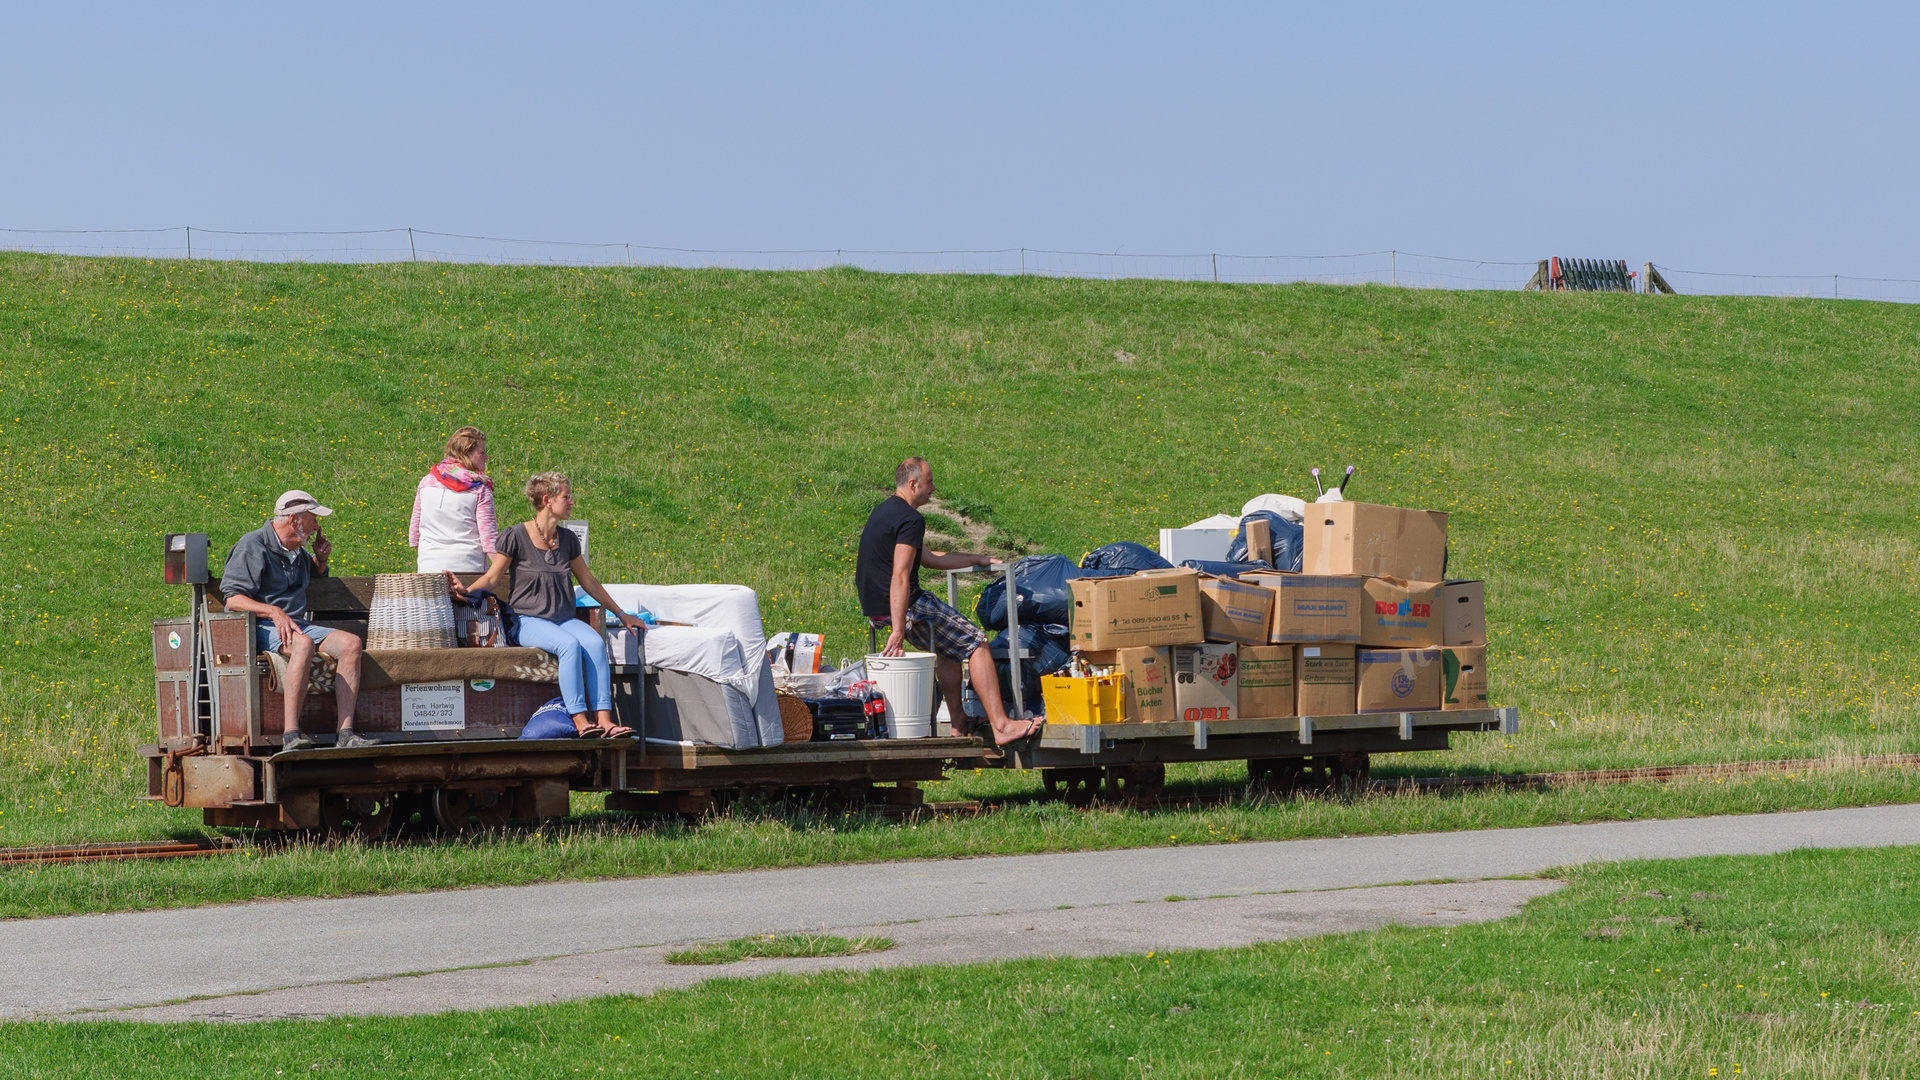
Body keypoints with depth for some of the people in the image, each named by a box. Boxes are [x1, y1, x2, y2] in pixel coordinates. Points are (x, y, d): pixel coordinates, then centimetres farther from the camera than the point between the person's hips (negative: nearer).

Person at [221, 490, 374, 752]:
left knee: (350, 643, -17)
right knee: (304, 644, -39)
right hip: (262, 628, -8)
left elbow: (316, 575, 46)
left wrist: (320, 559, 21)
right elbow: (233, 599, -12)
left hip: (297, 624, 8)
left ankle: (345, 731, -25)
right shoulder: (252, 546, -4)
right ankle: (291, 733, -44)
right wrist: (273, 612, -26)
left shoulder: (297, 551, 22)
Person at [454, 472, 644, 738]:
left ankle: (604, 720, -34)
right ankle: (580, 722, -36)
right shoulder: (516, 537, -3)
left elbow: (588, 581, 23)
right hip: (528, 621, -5)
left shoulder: (567, 539, 13)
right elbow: (493, 578, 0)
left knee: (595, 642, -27)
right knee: (570, 644, -34)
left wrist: (621, 614, 27)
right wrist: (465, 591, -20)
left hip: (564, 619, 5)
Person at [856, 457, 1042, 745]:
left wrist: (977, 559, 32)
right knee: (975, 643, -3)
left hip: (873, 606, 10)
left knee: (949, 645, 29)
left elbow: (928, 558, 27)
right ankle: (1001, 726, -9)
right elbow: (900, 576, -25)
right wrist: (898, 630, -30)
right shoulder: (910, 519, -16)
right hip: (905, 606, -10)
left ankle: (958, 723, 29)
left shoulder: (884, 511, 18)